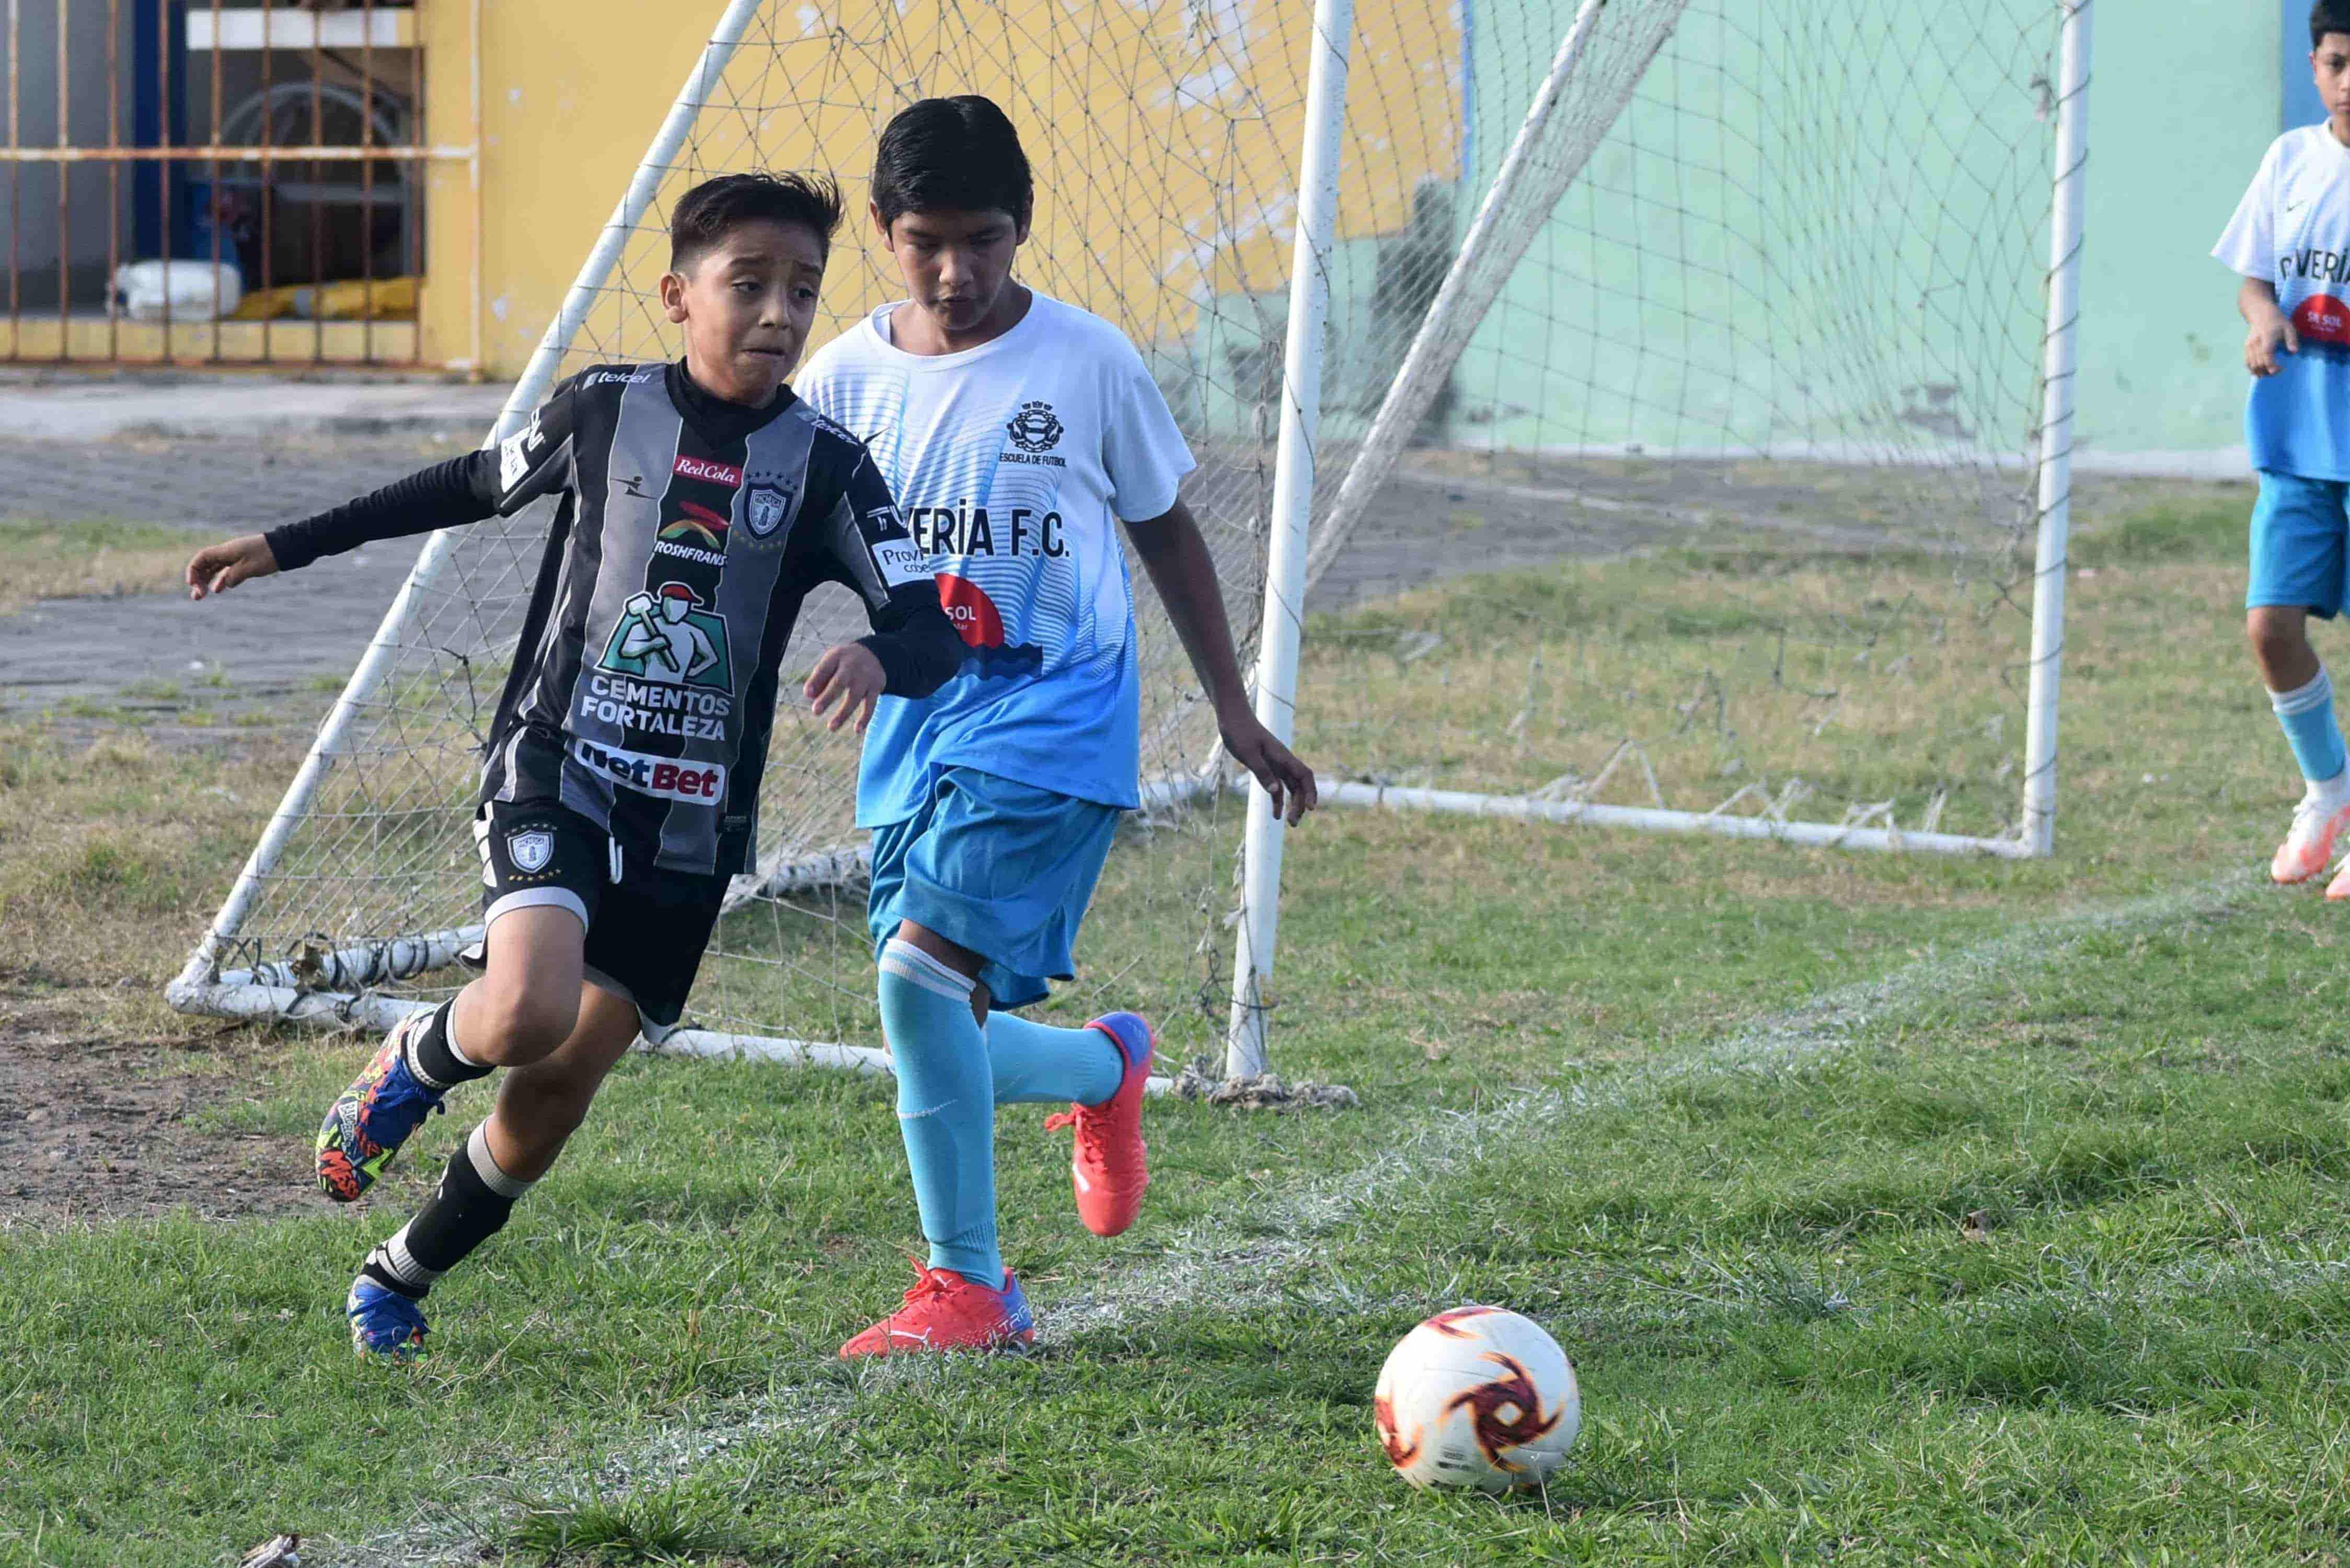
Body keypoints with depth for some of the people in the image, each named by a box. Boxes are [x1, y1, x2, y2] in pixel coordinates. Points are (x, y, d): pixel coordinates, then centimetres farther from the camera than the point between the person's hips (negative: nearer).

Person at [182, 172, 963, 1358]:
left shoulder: (824, 467, -3)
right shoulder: (604, 410, -1)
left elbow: (933, 630, -10)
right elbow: (477, 485, 17)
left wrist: (880, 657, -36)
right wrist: (286, 547, 21)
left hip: (693, 825, 2)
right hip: (557, 770, -2)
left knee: (558, 1091, 6)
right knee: (530, 1014, -28)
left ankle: (399, 1280, 30)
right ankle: (413, 1060, 8)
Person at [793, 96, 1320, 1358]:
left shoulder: (1088, 363, -3)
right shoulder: (848, 378, 3)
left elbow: (1166, 533, 8)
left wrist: (1237, 717, 9)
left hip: (1054, 716, -4)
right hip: (917, 719, 4)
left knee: (921, 968, -22)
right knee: (940, 1041, 3)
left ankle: (966, 1287, -8)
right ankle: (1109, 1068, 37)